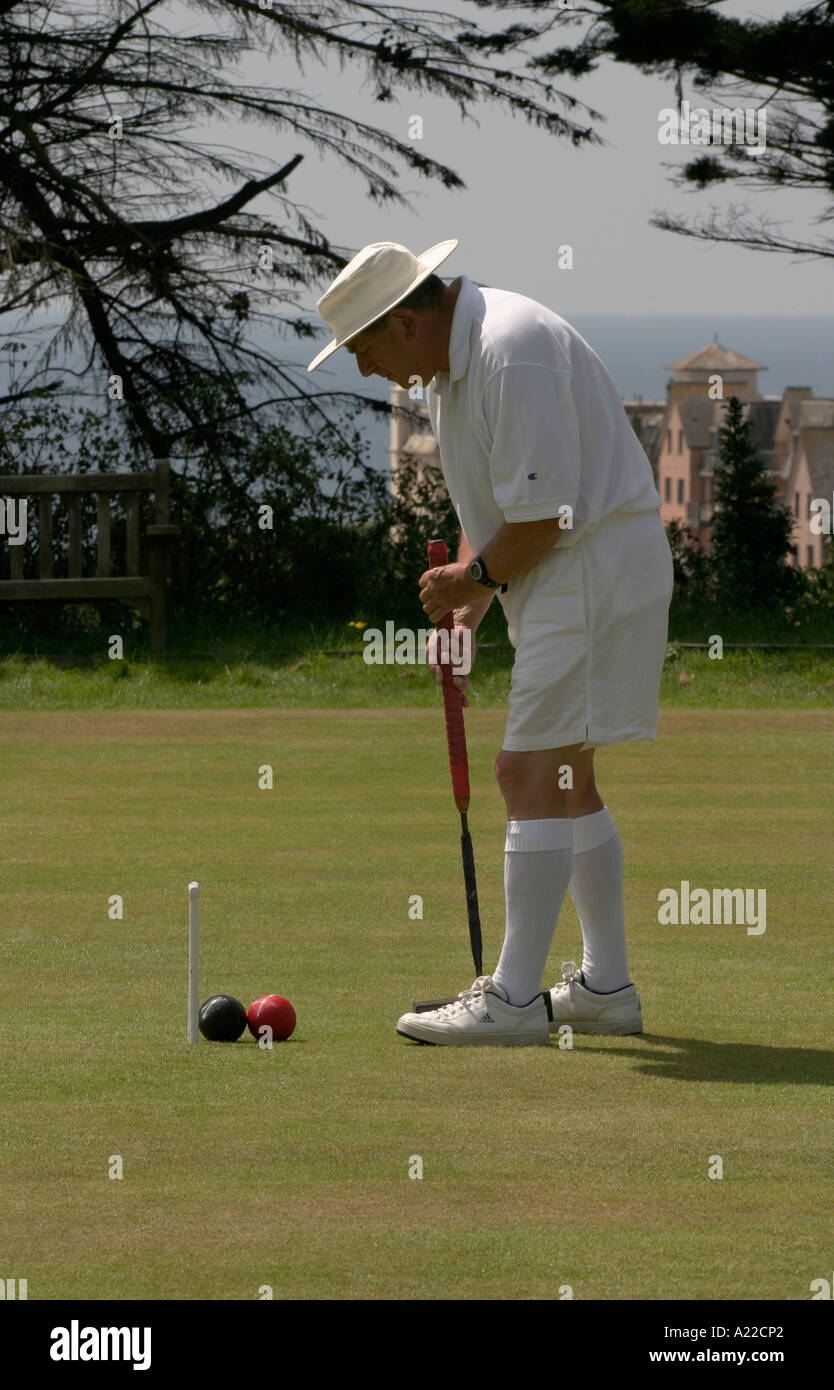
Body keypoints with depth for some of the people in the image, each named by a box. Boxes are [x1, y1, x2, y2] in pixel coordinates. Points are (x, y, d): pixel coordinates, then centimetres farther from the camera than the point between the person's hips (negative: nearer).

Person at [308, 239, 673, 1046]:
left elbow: (543, 512, -24)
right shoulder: (449, 365, 13)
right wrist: (464, 614, 8)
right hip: (566, 582, 11)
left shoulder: (512, 353, -22)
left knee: (531, 774, -12)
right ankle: (606, 987, 19)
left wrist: (474, 579, -8)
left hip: (595, 566, -11)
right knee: (565, 782, 14)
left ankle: (514, 1000, -12)